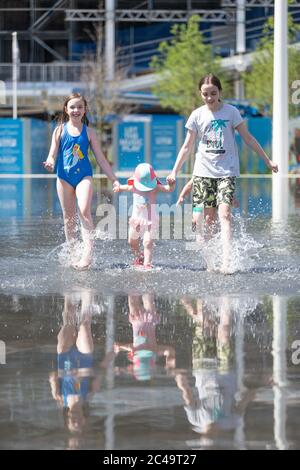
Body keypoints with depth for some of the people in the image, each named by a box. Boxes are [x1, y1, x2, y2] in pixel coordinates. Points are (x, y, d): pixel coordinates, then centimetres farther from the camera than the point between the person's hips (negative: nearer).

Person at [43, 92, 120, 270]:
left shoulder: (89, 132, 4)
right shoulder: (60, 130, 4)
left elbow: (101, 159, 8)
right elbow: (52, 155, 1)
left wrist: (114, 179, 6)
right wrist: (50, 163, -24)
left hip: (84, 175, -2)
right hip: (64, 176, 2)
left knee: (84, 210, -22)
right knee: (68, 217, 7)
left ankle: (88, 252, -28)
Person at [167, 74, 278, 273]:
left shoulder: (231, 112, 1)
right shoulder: (197, 115, 5)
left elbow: (248, 138, 6)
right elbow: (187, 147, 10)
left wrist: (268, 161, 5)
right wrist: (175, 171, 6)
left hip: (227, 171, -2)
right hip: (203, 172, 2)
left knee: (224, 214, -16)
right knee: (207, 218, 1)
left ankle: (226, 261, -23)